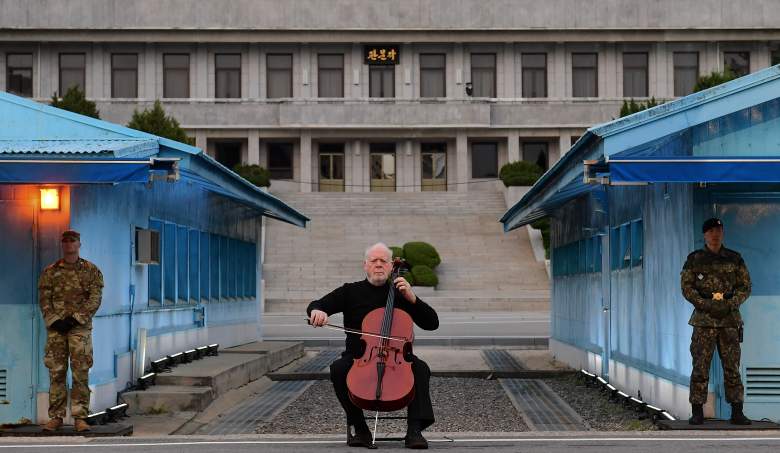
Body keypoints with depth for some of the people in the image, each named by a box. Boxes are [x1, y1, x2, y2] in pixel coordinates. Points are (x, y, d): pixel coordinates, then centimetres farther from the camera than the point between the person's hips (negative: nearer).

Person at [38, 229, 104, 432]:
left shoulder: (91, 270, 6)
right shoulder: (50, 271, 11)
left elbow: (95, 298, -1)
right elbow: (44, 299, 6)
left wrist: (75, 318, -11)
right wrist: (55, 320, -9)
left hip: (80, 326, -1)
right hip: (55, 326, 2)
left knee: (81, 372, -5)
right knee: (56, 372, 1)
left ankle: (80, 417, -3)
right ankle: (55, 417, 6)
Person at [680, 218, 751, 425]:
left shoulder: (734, 259, 10)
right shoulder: (694, 259, 6)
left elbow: (745, 286, 8)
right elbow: (686, 286, 1)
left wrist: (730, 304, -8)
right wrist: (706, 305, -11)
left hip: (729, 318, 1)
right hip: (703, 319, -1)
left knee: (732, 367, 1)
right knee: (700, 367, -3)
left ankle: (737, 412, 4)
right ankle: (697, 412, 1)